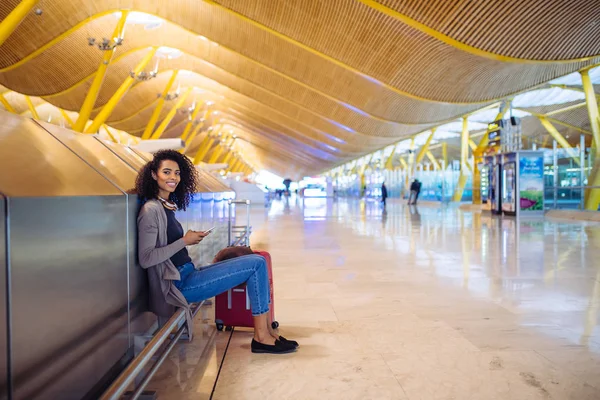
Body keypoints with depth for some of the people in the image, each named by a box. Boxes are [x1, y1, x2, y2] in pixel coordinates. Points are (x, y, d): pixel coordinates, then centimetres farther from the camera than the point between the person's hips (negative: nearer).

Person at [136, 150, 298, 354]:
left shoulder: (168, 206, 14)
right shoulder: (151, 210, -14)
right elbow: (145, 259, -21)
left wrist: (191, 238, 4)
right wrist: (184, 241, -16)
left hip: (188, 275, 9)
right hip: (180, 285, -9)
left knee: (257, 262, 4)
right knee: (256, 264, -12)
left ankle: (266, 329, 3)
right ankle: (261, 337, -5)